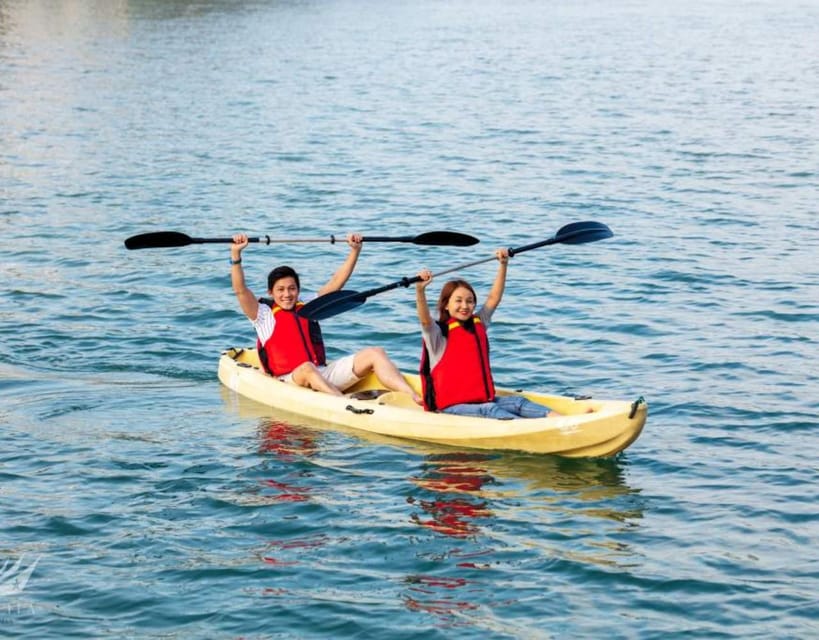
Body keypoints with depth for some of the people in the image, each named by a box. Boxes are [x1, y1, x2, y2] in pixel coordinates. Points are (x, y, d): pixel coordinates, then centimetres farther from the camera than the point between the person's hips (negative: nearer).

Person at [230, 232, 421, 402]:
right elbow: (240, 290, -8)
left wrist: (355, 250, 12)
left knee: (374, 353, -10)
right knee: (306, 369, -41)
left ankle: (416, 398, -28)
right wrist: (235, 254, -19)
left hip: (324, 374, 5)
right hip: (290, 382, -5)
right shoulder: (264, 314, 7)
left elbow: (336, 282, 20)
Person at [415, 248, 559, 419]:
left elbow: (493, 299, 17)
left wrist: (503, 265, 10)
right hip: (451, 406, -7)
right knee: (489, 410, -31)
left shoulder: (478, 325, 16)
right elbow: (425, 320, -25)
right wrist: (420, 290, -43)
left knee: (518, 402, -16)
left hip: (482, 400, 7)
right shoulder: (438, 334, -5)